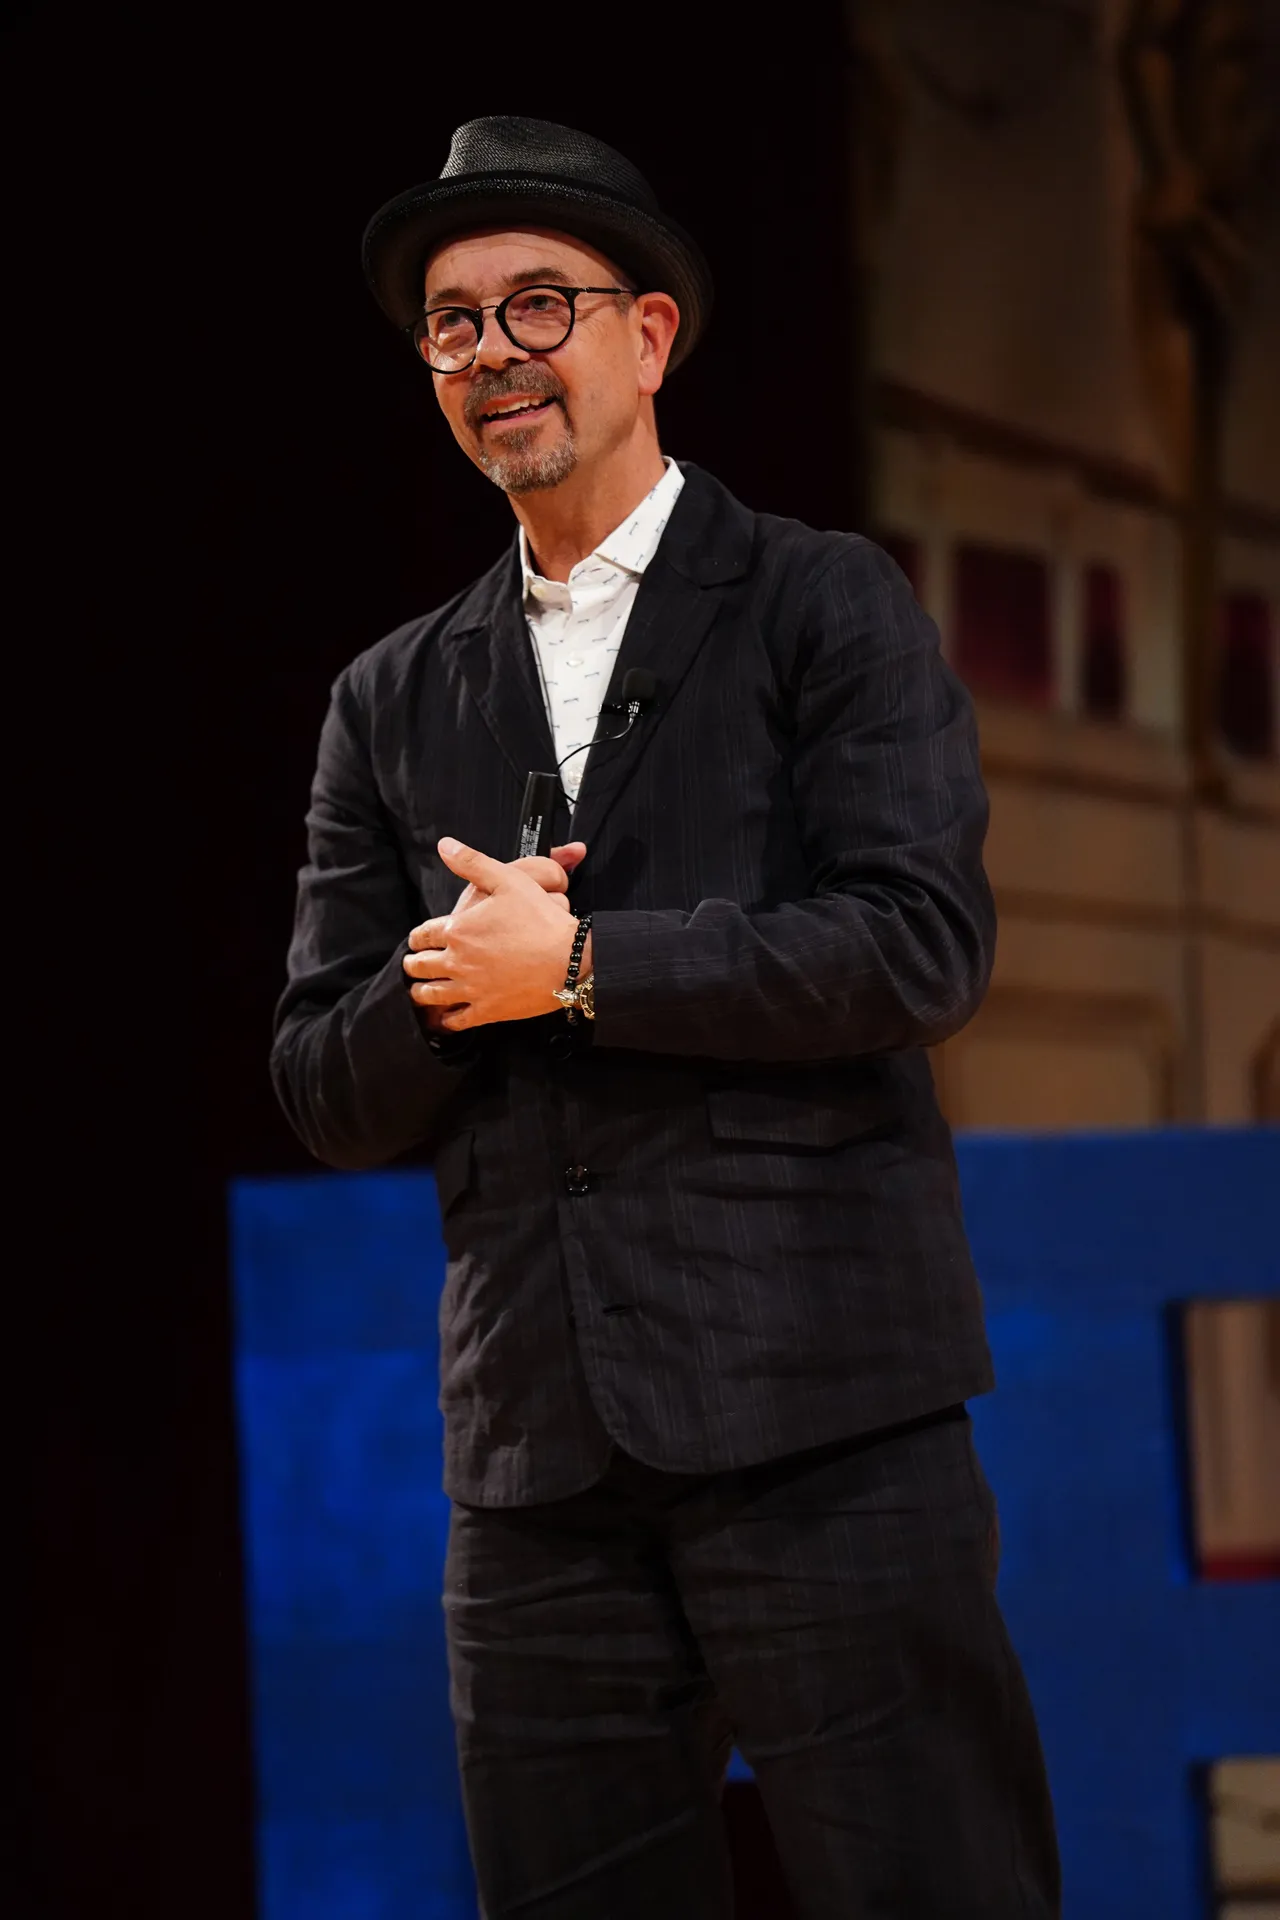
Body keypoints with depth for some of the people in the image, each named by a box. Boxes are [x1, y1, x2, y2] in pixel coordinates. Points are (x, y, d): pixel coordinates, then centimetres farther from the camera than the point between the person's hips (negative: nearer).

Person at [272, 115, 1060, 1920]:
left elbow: (922, 945, -8)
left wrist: (574, 965, -7)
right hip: (538, 1452, 4)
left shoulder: (824, 606, 5)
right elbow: (329, 1089, 14)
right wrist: (455, 981, -7)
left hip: (817, 1413, -4)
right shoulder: (394, 702, 17)